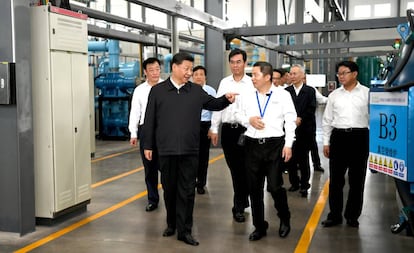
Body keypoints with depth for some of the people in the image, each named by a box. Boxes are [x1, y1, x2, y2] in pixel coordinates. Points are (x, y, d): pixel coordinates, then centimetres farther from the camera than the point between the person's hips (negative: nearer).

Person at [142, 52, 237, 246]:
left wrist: (226, 99, -7)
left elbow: (213, 104, 15)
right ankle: (172, 224, 31)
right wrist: (148, 145, 1)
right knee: (169, 189, 12)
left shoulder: (197, 91, 6)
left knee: (187, 191, 4)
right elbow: (150, 120, 2)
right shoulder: (157, 90, 2)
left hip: (190, 150, 1)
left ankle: (184, 230, 12)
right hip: (166, 150, -1)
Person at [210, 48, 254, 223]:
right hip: (227, 129, 4)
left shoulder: (252, 83, -5)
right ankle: (242, 201, 29)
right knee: (234, 168, 12)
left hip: (245, 129, -4)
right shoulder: (224, 82, 7)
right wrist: (214, 129, 7)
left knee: (242, 168, 2)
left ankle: (239, 206, 12)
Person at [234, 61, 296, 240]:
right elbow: (238, 114, 15)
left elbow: (290, 120, -2)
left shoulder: (282, 95, -2)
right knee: (254, 188, 9)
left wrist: (288, 144, -8)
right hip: (252, 145, 4)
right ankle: (259, 226, 25)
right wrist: (249, 120, -7)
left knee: (275, 186, -5)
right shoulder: (246, 95, 6)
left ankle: (285, 219, 24)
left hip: (275, 144, -3)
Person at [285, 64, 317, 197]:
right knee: (289, 158, 2)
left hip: (305, 129, -2)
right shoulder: (286, 91, 7)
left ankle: (304, 185, 14)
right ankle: (294, 182, 19)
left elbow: (311, 109, -4)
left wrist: (300, 118, -16)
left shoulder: (310, 91, 4)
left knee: (303, 158, 2)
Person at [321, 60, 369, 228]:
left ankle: (352, 216, 22)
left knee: (356, 180, 8)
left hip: (359, 137, -2)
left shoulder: (367, 93, 0)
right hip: (338, 137, 2)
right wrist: (326, 142, 8)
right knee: (335, 179, 6)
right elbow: (327, 120, 12)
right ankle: (335, 215, 19)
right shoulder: (334, 95, 8)